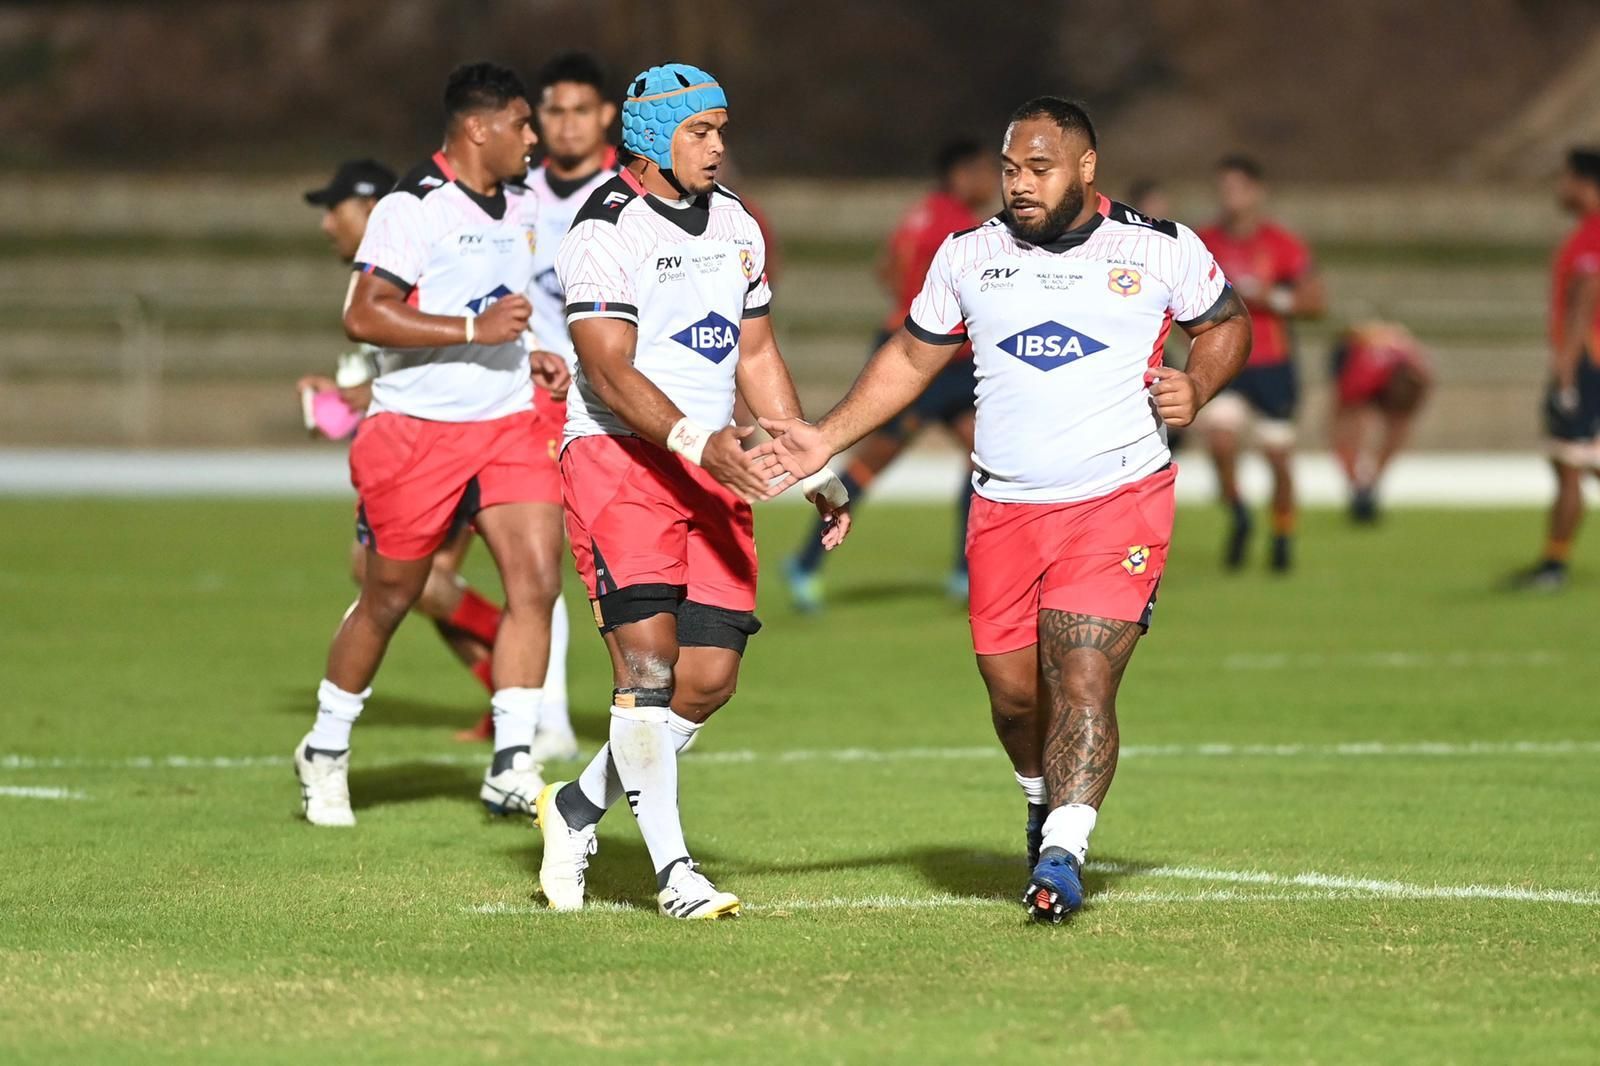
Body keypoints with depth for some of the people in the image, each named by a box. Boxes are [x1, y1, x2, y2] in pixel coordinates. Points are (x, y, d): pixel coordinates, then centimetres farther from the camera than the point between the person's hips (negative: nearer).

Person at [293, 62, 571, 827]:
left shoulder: (520, 209, 10)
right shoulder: (412, 210, -14)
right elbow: (363, 316, -23)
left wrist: (527, 356, 12)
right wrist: (475, 328, -27)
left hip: (507, 423, 6)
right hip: (418, 428, -6)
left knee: (536, 582, -11)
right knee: (389, 599, 6)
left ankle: (511, 767, -9)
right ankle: (326, 751, 26)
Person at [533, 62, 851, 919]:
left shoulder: (734, 226, 13)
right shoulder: (607, 233, -11)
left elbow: (756, 357, 20)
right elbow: (611, 375, -19)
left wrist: (815, 471, 16)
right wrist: (699, 442, -31)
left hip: (711, 471, 7)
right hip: (620, 461, -7)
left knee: (710, 678, 1)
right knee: (650, 659, -16)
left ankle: (579, 807, 20)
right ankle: (673, 871, -13)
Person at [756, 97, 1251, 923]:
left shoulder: (1162, 252, -1)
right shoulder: (969, 257, 7)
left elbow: (1227, 323, 14)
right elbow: (911, 357, 17)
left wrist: (1197, 385, -6)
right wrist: (823, 439, 9)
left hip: (1118, 503, -3)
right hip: (1005, 508, 3)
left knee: (1083, 683, -15)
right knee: (1013, 689, 7)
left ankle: (1062, 855, -19)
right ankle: (1046, 800, 36)